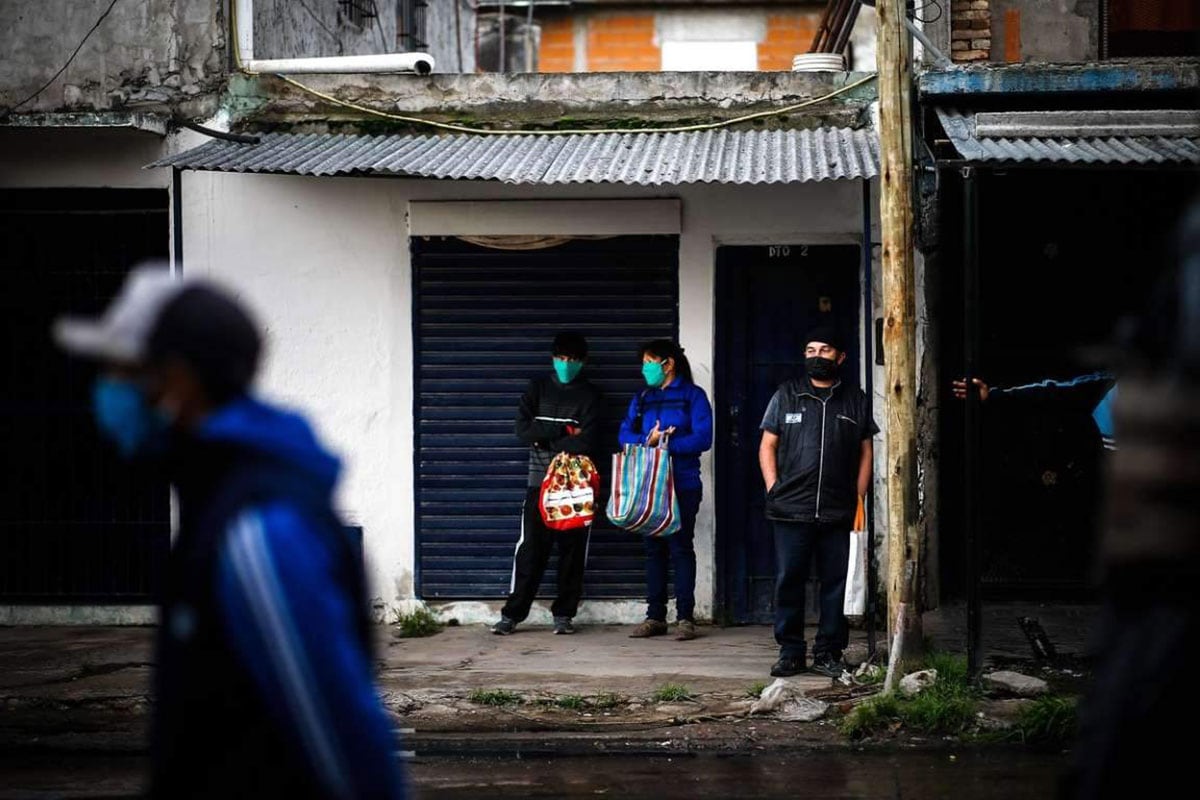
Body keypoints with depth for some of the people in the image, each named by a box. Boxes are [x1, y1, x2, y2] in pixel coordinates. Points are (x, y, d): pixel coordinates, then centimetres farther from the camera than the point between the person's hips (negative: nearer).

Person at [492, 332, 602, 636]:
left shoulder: (589, 394, 5)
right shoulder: (538, 388, 10)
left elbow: (587, 442, -9)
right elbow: (523, 430, -2)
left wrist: (545, 438, -7)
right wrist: (562, 430, -8)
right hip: (540, 482, 1)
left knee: (572, 550, 1)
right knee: (530, 549, -3)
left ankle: (564, 614, 9)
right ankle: (512, 614, 0)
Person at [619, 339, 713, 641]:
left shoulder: (692, 396, -1)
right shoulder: (642, 398, 15)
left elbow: (702, 438, -11)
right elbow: (625, 435, 7)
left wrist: (665, 443, -15)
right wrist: (648, 441, -12)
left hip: (682, 484, -5)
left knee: (681, 547, -4)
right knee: (653, 548, 7)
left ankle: (685, 617, -1)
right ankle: (655, 616, 11)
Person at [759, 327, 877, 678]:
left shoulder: (855, 401, 11)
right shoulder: (786, 396, 9)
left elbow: (865, 451, 14)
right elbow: (767, 446, 10)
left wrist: (858, 499, 6)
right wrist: (774, 490, -1)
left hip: (839, 513, 1)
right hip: (791, 511, -1)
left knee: (836, 583, 2)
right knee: (789, 580, -1)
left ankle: (829, 653, 9)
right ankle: (790, 652, 6)